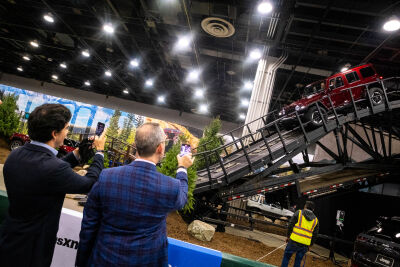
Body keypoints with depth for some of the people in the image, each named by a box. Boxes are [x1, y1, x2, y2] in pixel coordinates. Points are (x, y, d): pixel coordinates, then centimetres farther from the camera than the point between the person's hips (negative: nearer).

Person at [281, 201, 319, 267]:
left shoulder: (299, 213, 1)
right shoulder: (315, 220, 11)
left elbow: (290, 225, -3)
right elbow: (315, 235, 12)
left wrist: (288, 236, 8)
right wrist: (310, 245, 22)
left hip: (294, 240, -3)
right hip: (305, 244, 3)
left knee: (286, 257, 11)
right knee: (298, 261, 15)